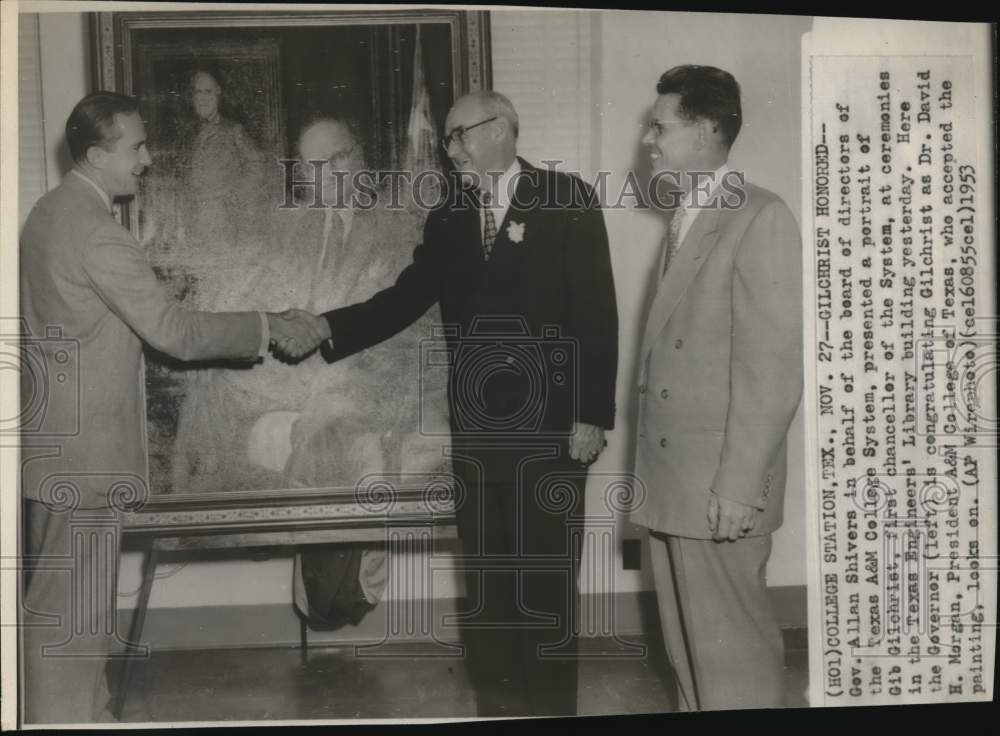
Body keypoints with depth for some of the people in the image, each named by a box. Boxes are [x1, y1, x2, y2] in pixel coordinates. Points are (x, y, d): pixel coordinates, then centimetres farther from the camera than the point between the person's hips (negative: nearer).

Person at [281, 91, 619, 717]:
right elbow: (402, 301, 9)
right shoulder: (448, 219, 13)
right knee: (484, 578, 11)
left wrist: (592, 414, -13)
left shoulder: (567, 201, -2)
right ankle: (498, 704, 26)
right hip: (476, 430, 4)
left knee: (548, 580, 5)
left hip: (550, 429, -4)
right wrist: (325, 329, -5)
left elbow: (596, 313, -7)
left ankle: (551, 706, 22)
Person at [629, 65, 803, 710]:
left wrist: (739, 487, -17)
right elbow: (672, 350, 11)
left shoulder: (761, 218, -11)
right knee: (687, 639, 18)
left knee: (731, 645, 4)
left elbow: (774, 364, -16)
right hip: (671, 481, 8)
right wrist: (652, 466, 8)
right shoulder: (687, 220, 14)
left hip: (719, 487, -8)